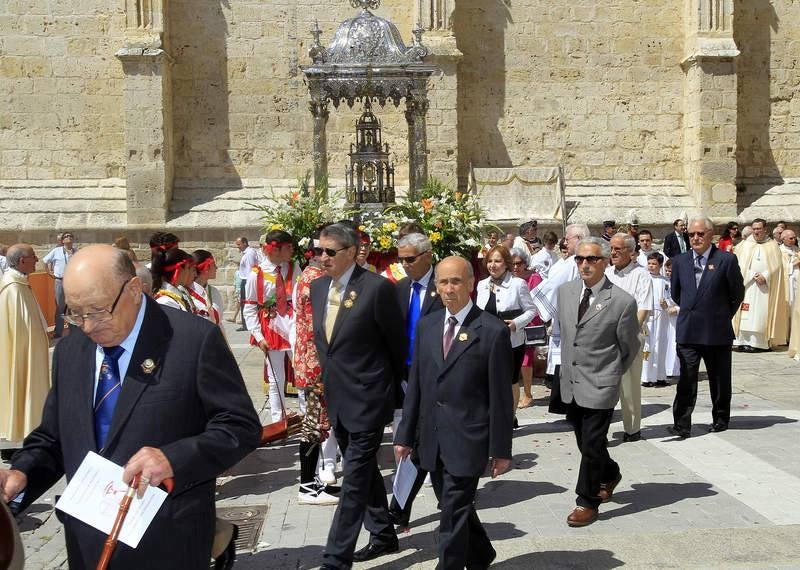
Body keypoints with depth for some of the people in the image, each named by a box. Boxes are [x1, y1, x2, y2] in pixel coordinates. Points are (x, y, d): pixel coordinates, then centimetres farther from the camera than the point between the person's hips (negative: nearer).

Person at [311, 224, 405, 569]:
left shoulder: (377, 288, -16)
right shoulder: (318, 287, 5)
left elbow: (397, 343, -6)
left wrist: (392, 387, 3)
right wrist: (329, 377, 17)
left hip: (367, 399, -7)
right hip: (336, 398, 8)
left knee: (355, 479, -4)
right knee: (364, 472, 20)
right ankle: (384, 534, 37)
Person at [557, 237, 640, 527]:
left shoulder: (623, 301, -14)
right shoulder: (565, 291, 2)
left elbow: (630, 347, -1)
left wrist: (612, 375, 8)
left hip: (600, 384, -6)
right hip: (570, 383, 6)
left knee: (592, 445, -1)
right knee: (585, 443, 18)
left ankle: (587, 503, 13)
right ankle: (609, 474, 44)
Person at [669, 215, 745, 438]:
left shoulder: (727, 260, -6)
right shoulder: (680, 261, 5)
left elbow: (737, 294, 3)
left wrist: (724, 316, 9)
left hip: (718, 332, -2)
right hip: (687, 332, 2)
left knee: (720, 380, 13)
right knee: (686, 380, -3)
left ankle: (720, 419, 29)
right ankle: (682, 425, -1)